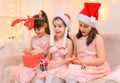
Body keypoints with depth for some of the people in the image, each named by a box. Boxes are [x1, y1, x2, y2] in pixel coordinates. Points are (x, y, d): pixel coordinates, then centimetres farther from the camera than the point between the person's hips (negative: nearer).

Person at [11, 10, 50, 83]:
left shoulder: (49, 38, -6)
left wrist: (40, 51, -21)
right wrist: (27, 52, -2)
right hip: (32, 60, 6)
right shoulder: (33, 38, 14)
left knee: (26, 73, -25)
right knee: (18, 71, -17)